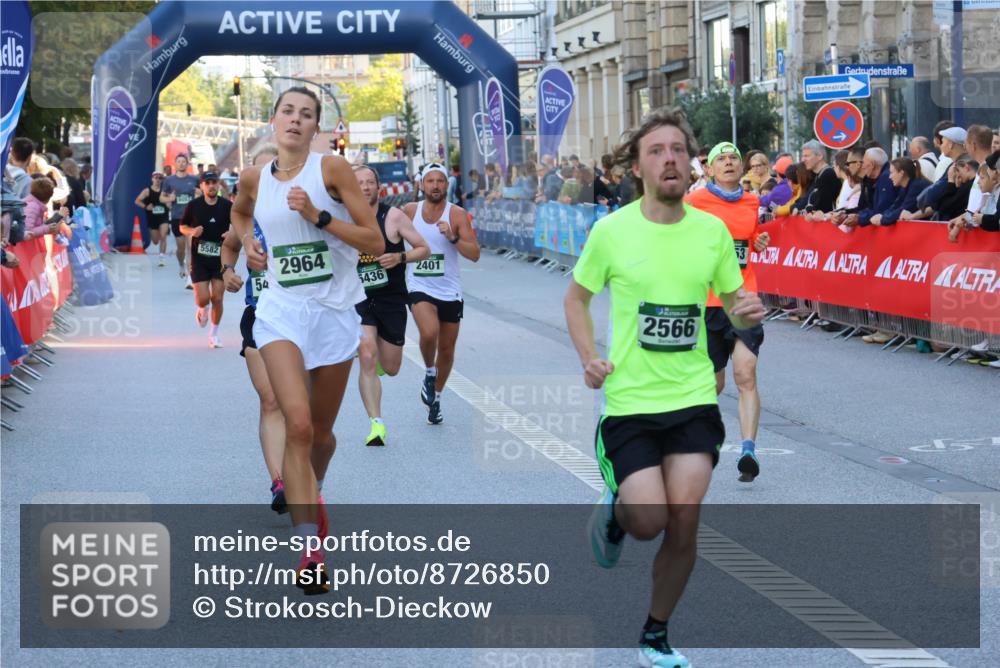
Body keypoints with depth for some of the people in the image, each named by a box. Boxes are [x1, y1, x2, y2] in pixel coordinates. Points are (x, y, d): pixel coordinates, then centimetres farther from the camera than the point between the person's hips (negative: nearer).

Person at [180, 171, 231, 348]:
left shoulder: (228, 206, -3)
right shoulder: (193, 205, -3)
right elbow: (183, 227, 9)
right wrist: (192, 231, -13)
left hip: (221, 258, 0)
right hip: (199, 258, 0)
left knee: (217, 298, -1)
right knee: (203, 298, -9)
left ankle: (214, 334, 18)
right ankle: (202, 309, 30)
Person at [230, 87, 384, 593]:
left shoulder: (332, 169, -6)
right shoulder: (254, 178, 4)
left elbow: (375, 242, -8)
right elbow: (239, 213, 29)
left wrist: (318, 216, -18)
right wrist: (248, 243, 9)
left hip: (335, 310, 0)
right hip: (281, 309, 0)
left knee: (321, 430, 13)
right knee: (297, 422, -19)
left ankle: (313, 490, 48)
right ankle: (309, 549, -20)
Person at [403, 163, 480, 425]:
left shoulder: (457, 214, -5)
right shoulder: (409, 211, 1)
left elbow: (474, 254, -13)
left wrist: (452, 237, -26)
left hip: (450, 291, 1)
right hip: (419, 288, -1)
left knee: (446, 349, 9)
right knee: (429, 332, -28)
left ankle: (436, 397, 32)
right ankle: (430, 373, 2)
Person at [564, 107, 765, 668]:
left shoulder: (713, 230, 0)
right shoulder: (611, 231, -6)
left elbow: (733, 302, 13)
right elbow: (577, 297, 8)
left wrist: (748, 312, -12)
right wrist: (589, 358, -7)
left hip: (694, 398, 2)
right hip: (629, 400, -2)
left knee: (684, 526, -2)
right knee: (648, 523, -12)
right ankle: (615, 509, 27)